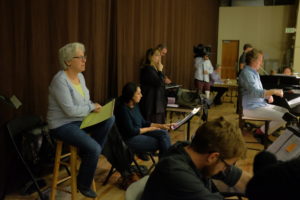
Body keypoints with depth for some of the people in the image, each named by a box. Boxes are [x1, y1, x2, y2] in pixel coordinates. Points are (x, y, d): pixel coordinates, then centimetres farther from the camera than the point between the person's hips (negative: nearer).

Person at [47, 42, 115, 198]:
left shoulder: (80, 76, 5)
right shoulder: (60, 80, -22)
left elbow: (85, 101, 13)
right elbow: (70, 110, -27)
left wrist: (94, 107, -8)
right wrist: (91, 107, -15)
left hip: (80, 120, 8)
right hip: (63, 125, -8)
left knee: (110, 119, -8)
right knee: (94, 148, -23)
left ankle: (88, 153, 6)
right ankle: (83, 185, 4)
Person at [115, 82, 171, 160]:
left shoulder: (135, 105, 6)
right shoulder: (123, 109, -20)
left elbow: (143, 123, 14)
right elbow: (131, 131, -20)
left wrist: (161, 126, 4)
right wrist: (150, 129, -9)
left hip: (139, 133, 8)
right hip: (129, 139, -8)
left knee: (164, 132, -10)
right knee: (160, 142, -14)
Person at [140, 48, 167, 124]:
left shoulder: (154, 68, 13)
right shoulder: (148, 69, -17)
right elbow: (159, 83, -22)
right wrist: (160, 70, -13)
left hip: (157, 102, 10)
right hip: (151, 103, -10)